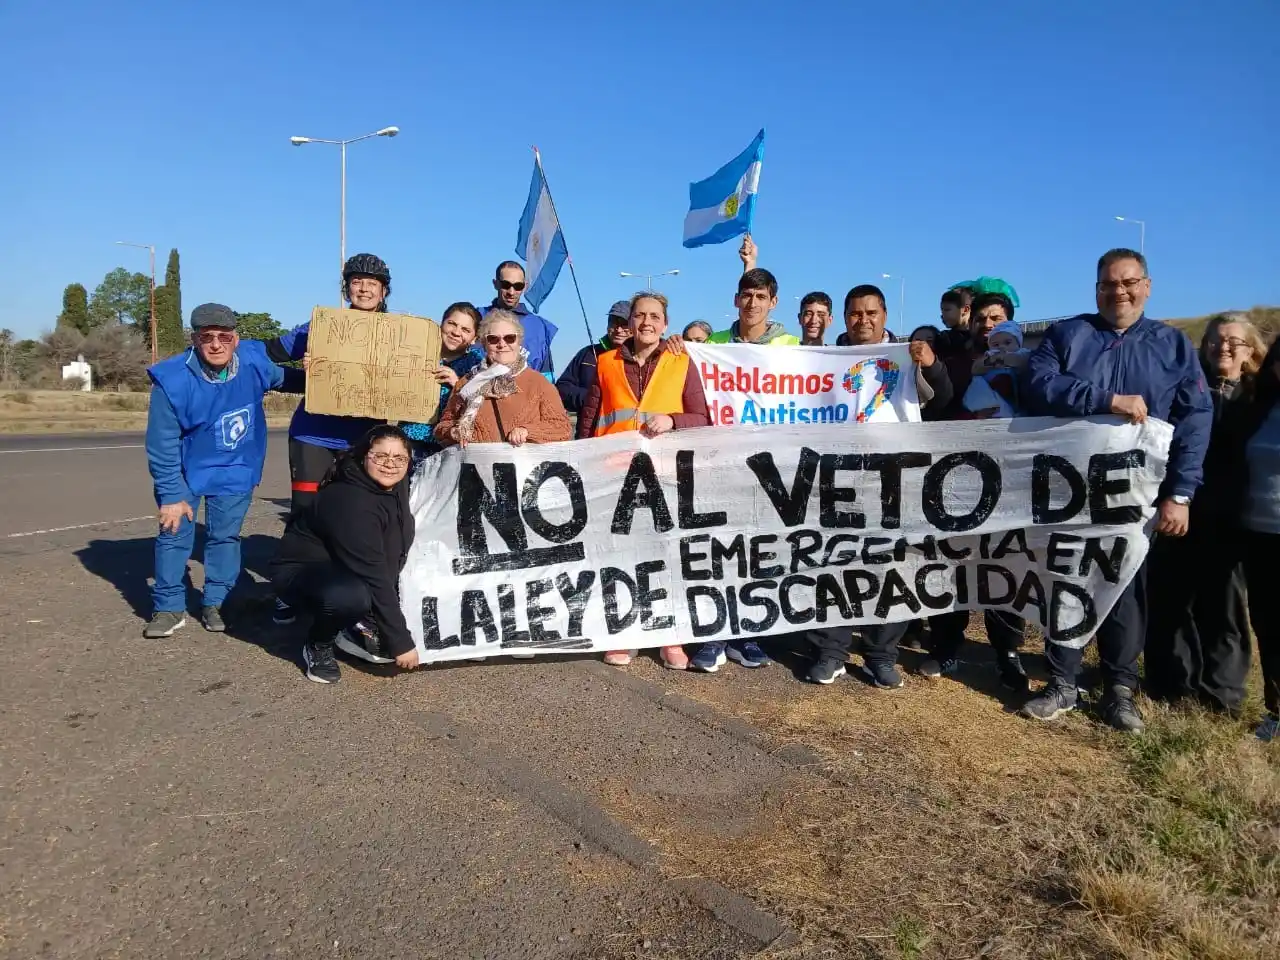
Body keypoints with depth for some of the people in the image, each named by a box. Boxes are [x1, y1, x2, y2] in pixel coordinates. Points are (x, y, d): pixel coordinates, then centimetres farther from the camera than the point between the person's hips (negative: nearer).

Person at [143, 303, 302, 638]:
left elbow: (283, 378, 10)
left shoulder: (254, 361, -19)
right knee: (174, 533, 2)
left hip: (235, 469, 2)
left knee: (225, 536, 6)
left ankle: (215, 604, 20)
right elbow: (162, 446, -19)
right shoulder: (172, 380, -27)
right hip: (186, 470, -2)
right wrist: (171, 495, -16)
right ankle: (169, 607, 16)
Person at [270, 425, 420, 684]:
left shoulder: (395, 486, -7)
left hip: (345, 569, 9)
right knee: (352, 595, -37)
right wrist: (400, 641, -30)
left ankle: (355, 628, 6)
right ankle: (317, 646, -6)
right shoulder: (351, 503, -31)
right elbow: (374, 576, -32)